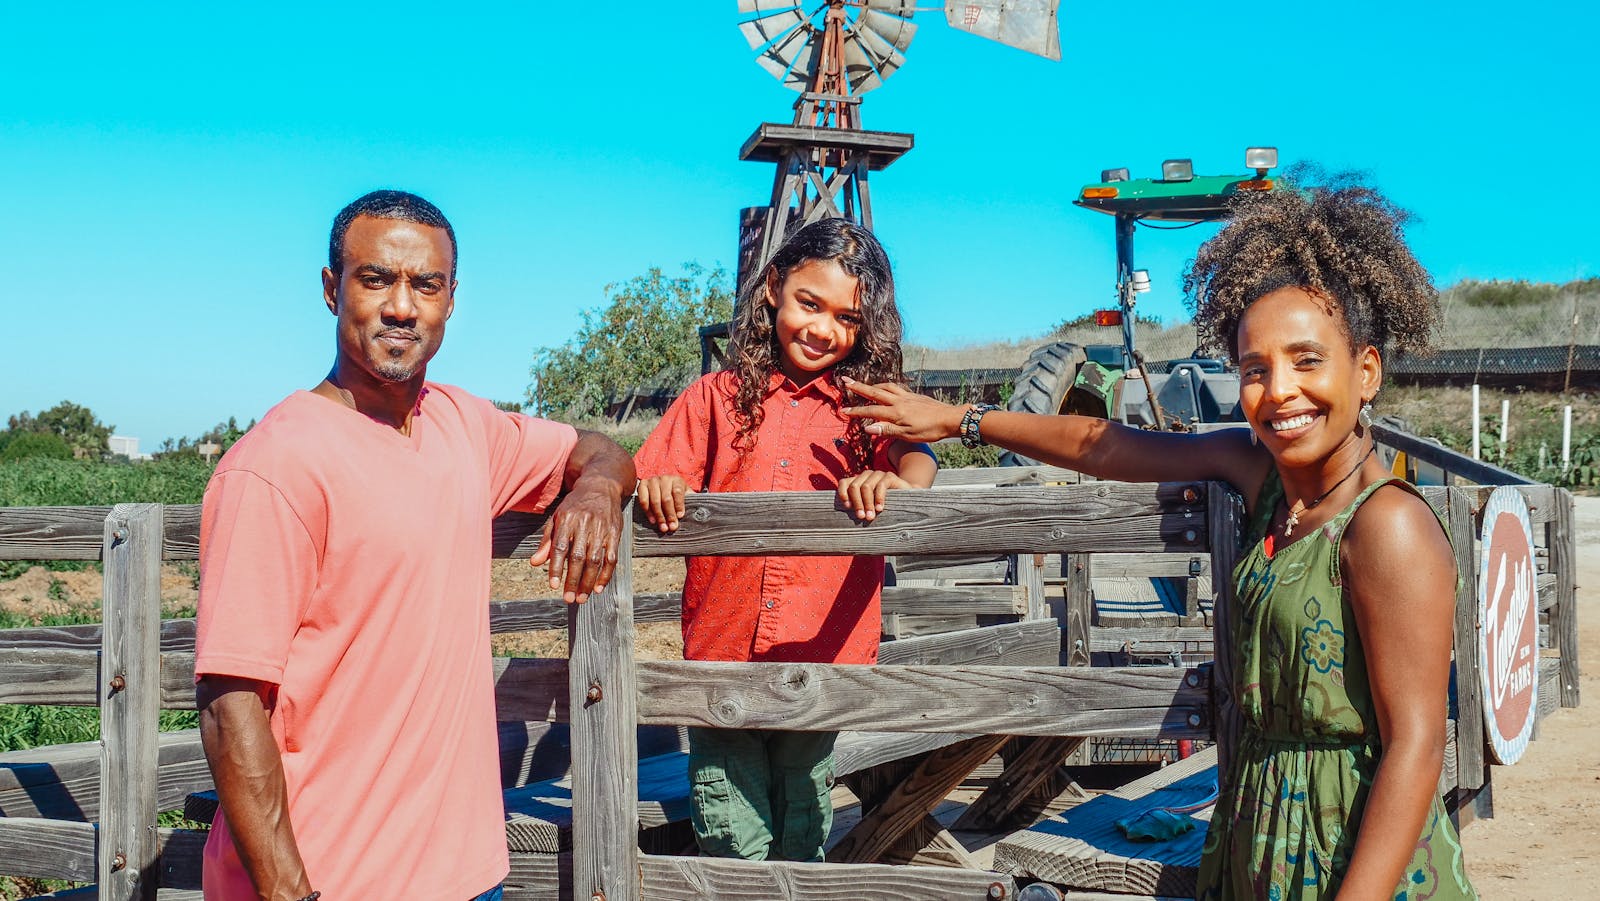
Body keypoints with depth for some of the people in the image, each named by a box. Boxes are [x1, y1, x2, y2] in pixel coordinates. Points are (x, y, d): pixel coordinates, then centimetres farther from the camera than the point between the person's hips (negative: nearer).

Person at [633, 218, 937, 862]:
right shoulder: (717, 399, 6)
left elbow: (917, 458, -10)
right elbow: (650, 485, 2)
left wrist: (897, 481, -33)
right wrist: (655, 488, -22)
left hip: (823, 659, 0)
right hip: (722, 657, 0)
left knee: (800, 843, 13)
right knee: (735, 850, 3)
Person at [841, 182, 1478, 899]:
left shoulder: (1387, 526, -20)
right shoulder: (1257, 467, 2)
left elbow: (1414, 747, -22)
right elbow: (1110, 447, 14)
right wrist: (957, 421, 22)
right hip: (1260, 842, 7)